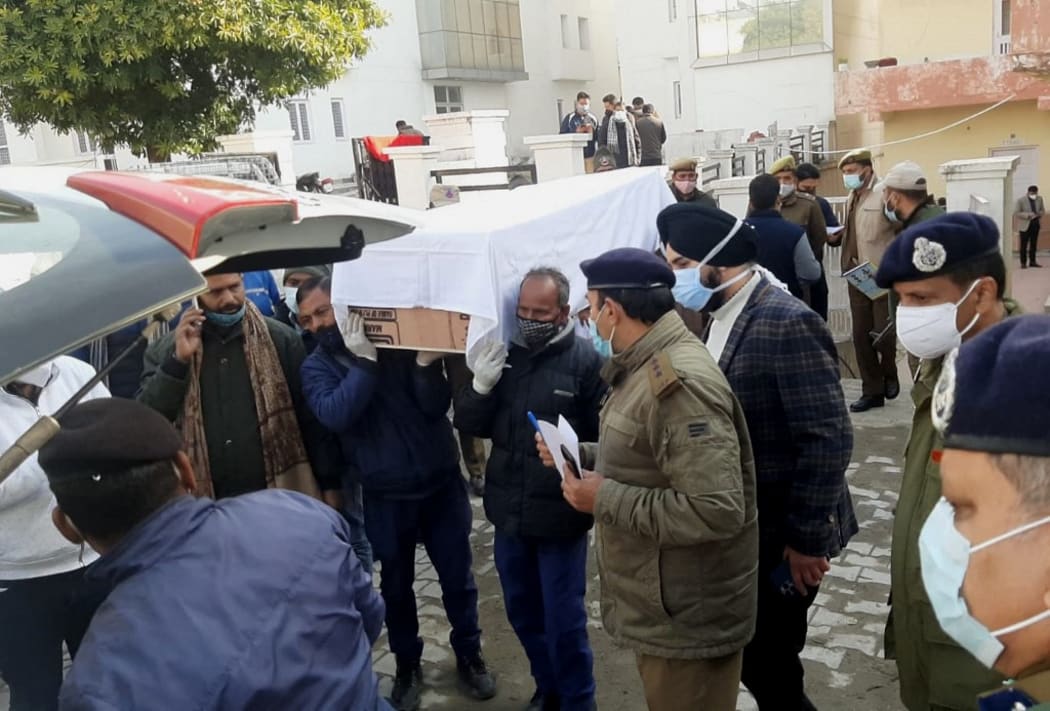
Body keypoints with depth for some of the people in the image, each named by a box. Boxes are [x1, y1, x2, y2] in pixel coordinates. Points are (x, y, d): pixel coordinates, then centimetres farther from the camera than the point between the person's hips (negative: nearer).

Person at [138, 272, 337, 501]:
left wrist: (329, 483, -3)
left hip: (279, 495, -1)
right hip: (204, 502, 1)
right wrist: (178, 360, -14)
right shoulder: (166, 350, 3)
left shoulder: (280, 338, -2)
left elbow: (311, 418, -1)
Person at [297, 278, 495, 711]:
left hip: (441, 483, 0)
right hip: (385, 497, 0)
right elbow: (334, 415, -21)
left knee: (457, 578, 12)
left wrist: (426, 362, -27)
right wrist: (364, 361, -25)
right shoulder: (318, 366, -2)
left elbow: (436, 407, -11)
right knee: (396, 585, 15)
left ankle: (469, 654, 34)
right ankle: (407, 664, 36)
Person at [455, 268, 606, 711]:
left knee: (563, 620, 8)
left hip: (561, 515, -5)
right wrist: (480, 387, -13)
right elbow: (469, 425, 3)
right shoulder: (503, 353, 3)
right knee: (522, 611, 20)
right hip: (509, 512, 6)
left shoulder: (586, 360, -13)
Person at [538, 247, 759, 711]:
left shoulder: (679, 383, -26)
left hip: (688, 618, -10)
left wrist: (605, 498, -26)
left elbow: (717, 511, -32)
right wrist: (579, 455, 4)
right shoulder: (646, 366, 9)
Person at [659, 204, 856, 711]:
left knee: (766, 664, 6)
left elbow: (828, 439, -24)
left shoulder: (787, 323, -22)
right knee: (751, 658, 21)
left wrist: (806, 539, -19)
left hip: (781, 533, -8)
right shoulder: (720, 317, 5)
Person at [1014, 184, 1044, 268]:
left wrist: (1039, 214, -11)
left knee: (1034, 244, 9)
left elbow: (1043, 210, 12)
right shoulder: (1021, 200, -10)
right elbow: (1016, 213, -12)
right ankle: (1023, 263, 5)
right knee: (1024, 245, 0)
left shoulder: (1039, 198, 4)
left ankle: (1032, 261, 17)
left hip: (1036, 224, 4)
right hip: (1025, 225, -4)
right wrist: (1027, 215, -24)